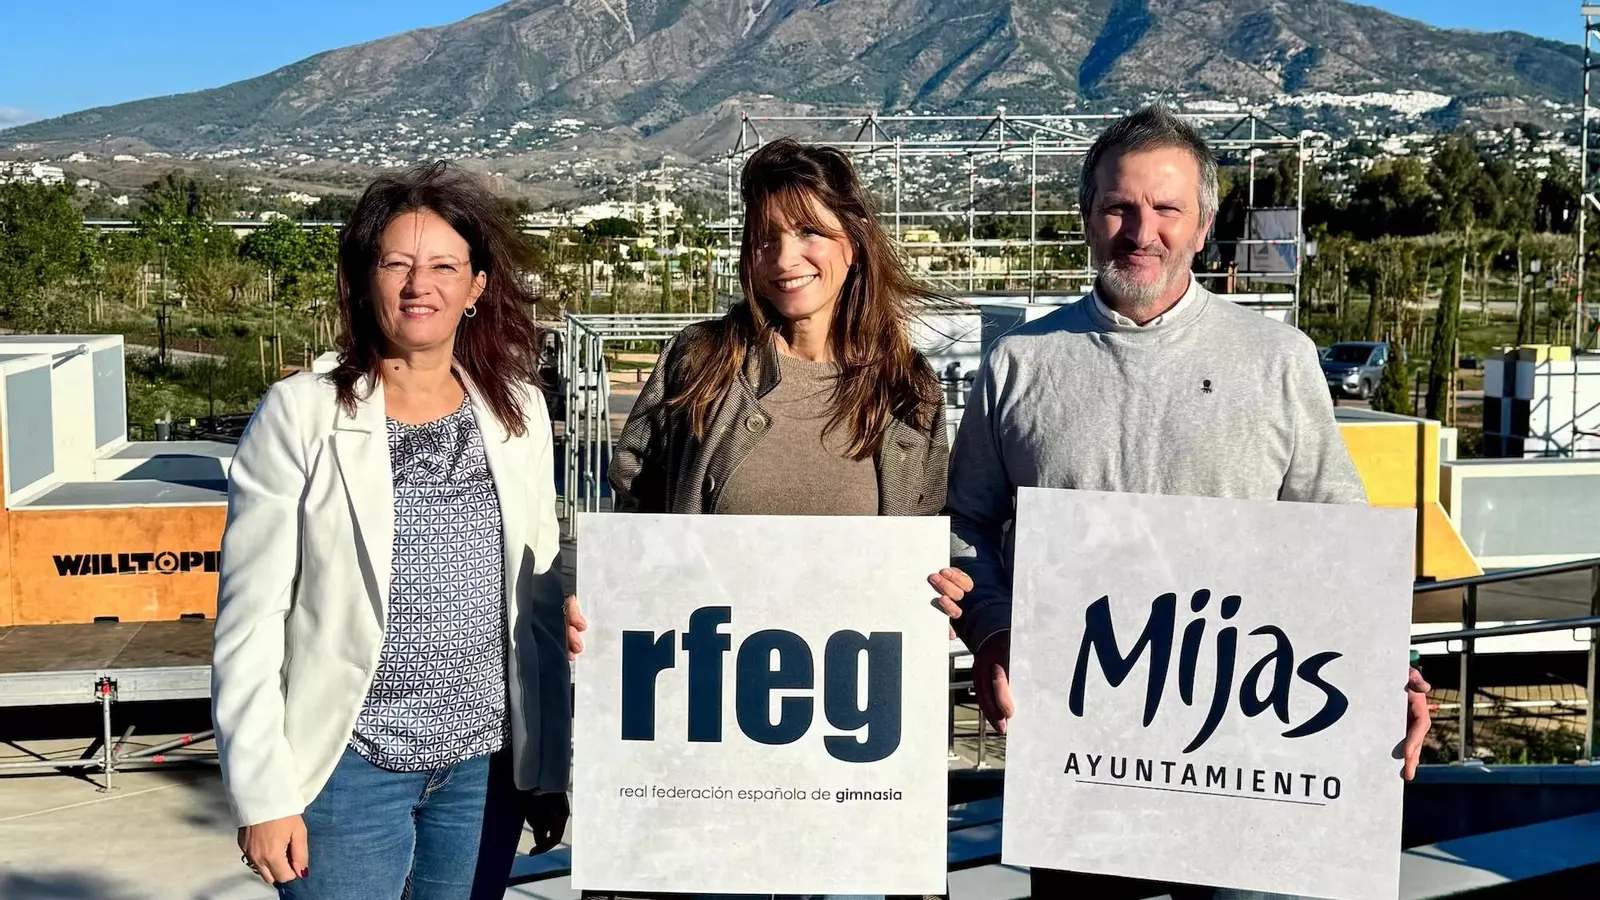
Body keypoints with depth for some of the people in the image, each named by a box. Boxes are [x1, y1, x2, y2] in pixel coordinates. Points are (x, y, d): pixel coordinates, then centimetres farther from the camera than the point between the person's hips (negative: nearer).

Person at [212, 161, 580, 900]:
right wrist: (262, 795, -9)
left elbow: (539, 597, 9)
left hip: (485, 764, 3)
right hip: (349, 766, -3)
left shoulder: (517, 411, 3)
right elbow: (250, 620, -7)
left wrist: (549, 766, 10)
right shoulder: (300, 415, -7)